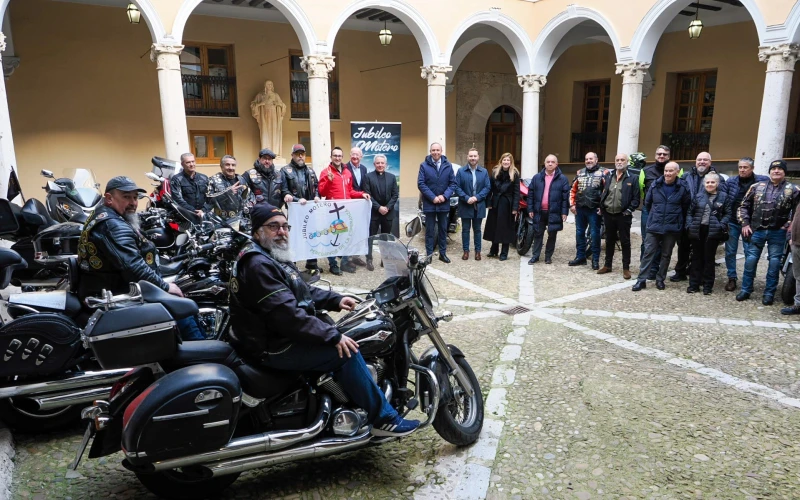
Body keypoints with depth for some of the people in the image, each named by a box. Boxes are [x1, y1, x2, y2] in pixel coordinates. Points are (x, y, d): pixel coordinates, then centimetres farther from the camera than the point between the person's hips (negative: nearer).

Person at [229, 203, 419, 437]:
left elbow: (304, 291, 18)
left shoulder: (273, 257, 12)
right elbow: (288, 314, -29)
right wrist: (333, 336, -26)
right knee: (346, 352, -16)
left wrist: (336, 300, 2)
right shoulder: (259, 265, -22)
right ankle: (384, 418, -6)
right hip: (271, 348, -11)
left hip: (278, 336, 11)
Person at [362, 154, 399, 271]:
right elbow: (367, 195, -8)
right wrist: (378, 207, -14)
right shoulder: (368, 177, -1)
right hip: (373, 212, -3)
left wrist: (387, 207, -9)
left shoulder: (392, 177, 9)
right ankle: (369, 260, 6)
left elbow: (395, 194, 3)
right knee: (370, 237, 0)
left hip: (388, 212, 3)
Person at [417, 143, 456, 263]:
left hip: (444, 203, 2)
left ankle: (443, 253, 20)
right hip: (429, 203, -2)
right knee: (429, 230, 3)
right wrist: (433, 197, -15)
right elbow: (421, 184, -8)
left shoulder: (448, 165, 3)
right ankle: (429, 255, 10)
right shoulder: (424, 165, -3)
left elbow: (453, 183, 1)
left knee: (443, 229, 11)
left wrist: (444, 196, -13)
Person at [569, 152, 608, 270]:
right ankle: (580, 257, 21)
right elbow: (573, 190, 15)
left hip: (594, 209, -5)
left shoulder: (603, 173, -2)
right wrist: (572, 204, 7)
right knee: (579, 233, 11)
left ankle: (595, 259, 7)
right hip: (580, 209, 5)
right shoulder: (580, 173, 13)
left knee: (595, 234, -1)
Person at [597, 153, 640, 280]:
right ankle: (607, 265, 25)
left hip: (623, 216, -4)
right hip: (608, 214, 4)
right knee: (609, 241, 14)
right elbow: (602, 193, 12)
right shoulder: (608, 176, 9)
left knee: (625, 242, 4)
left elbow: (636, 198, -5)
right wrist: (601, 207, 3)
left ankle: (626, 268, 11)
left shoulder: (632, 178, -3)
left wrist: (629, 210, -13)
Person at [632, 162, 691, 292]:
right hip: (654, 226, 1)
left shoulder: (682, 188, -4)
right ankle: (641, 280, 2)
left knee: (666, 255, 9)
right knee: (648, 252, -1)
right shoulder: (655, 185, 0)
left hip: (672, 228, -1)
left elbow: (686, 207, 8)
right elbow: (647, 203, 14)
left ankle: (660, 279, 20)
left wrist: (679, 221, 13)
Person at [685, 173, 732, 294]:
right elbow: (690, 213, 11)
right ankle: (694, 284, 14)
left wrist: (721, 226, -13)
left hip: (712, 232, -2)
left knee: (709, 258, 5)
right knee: (696, 258, 8)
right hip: (697, 230, 2)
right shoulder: (698, 196, 7)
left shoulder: (724, 196, 2)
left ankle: (708, 286, 14)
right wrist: (689, 225, -2)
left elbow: (727, 214, 1)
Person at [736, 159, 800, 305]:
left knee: (774, 263, 4)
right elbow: (744, 206, 9)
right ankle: (745, 290, 15)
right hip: (757, 231, 1)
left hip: (777, 233, -1)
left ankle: (769, 293, 14)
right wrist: (745, 223, 1)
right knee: (750, 260, 4)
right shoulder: (757, 187, 4)